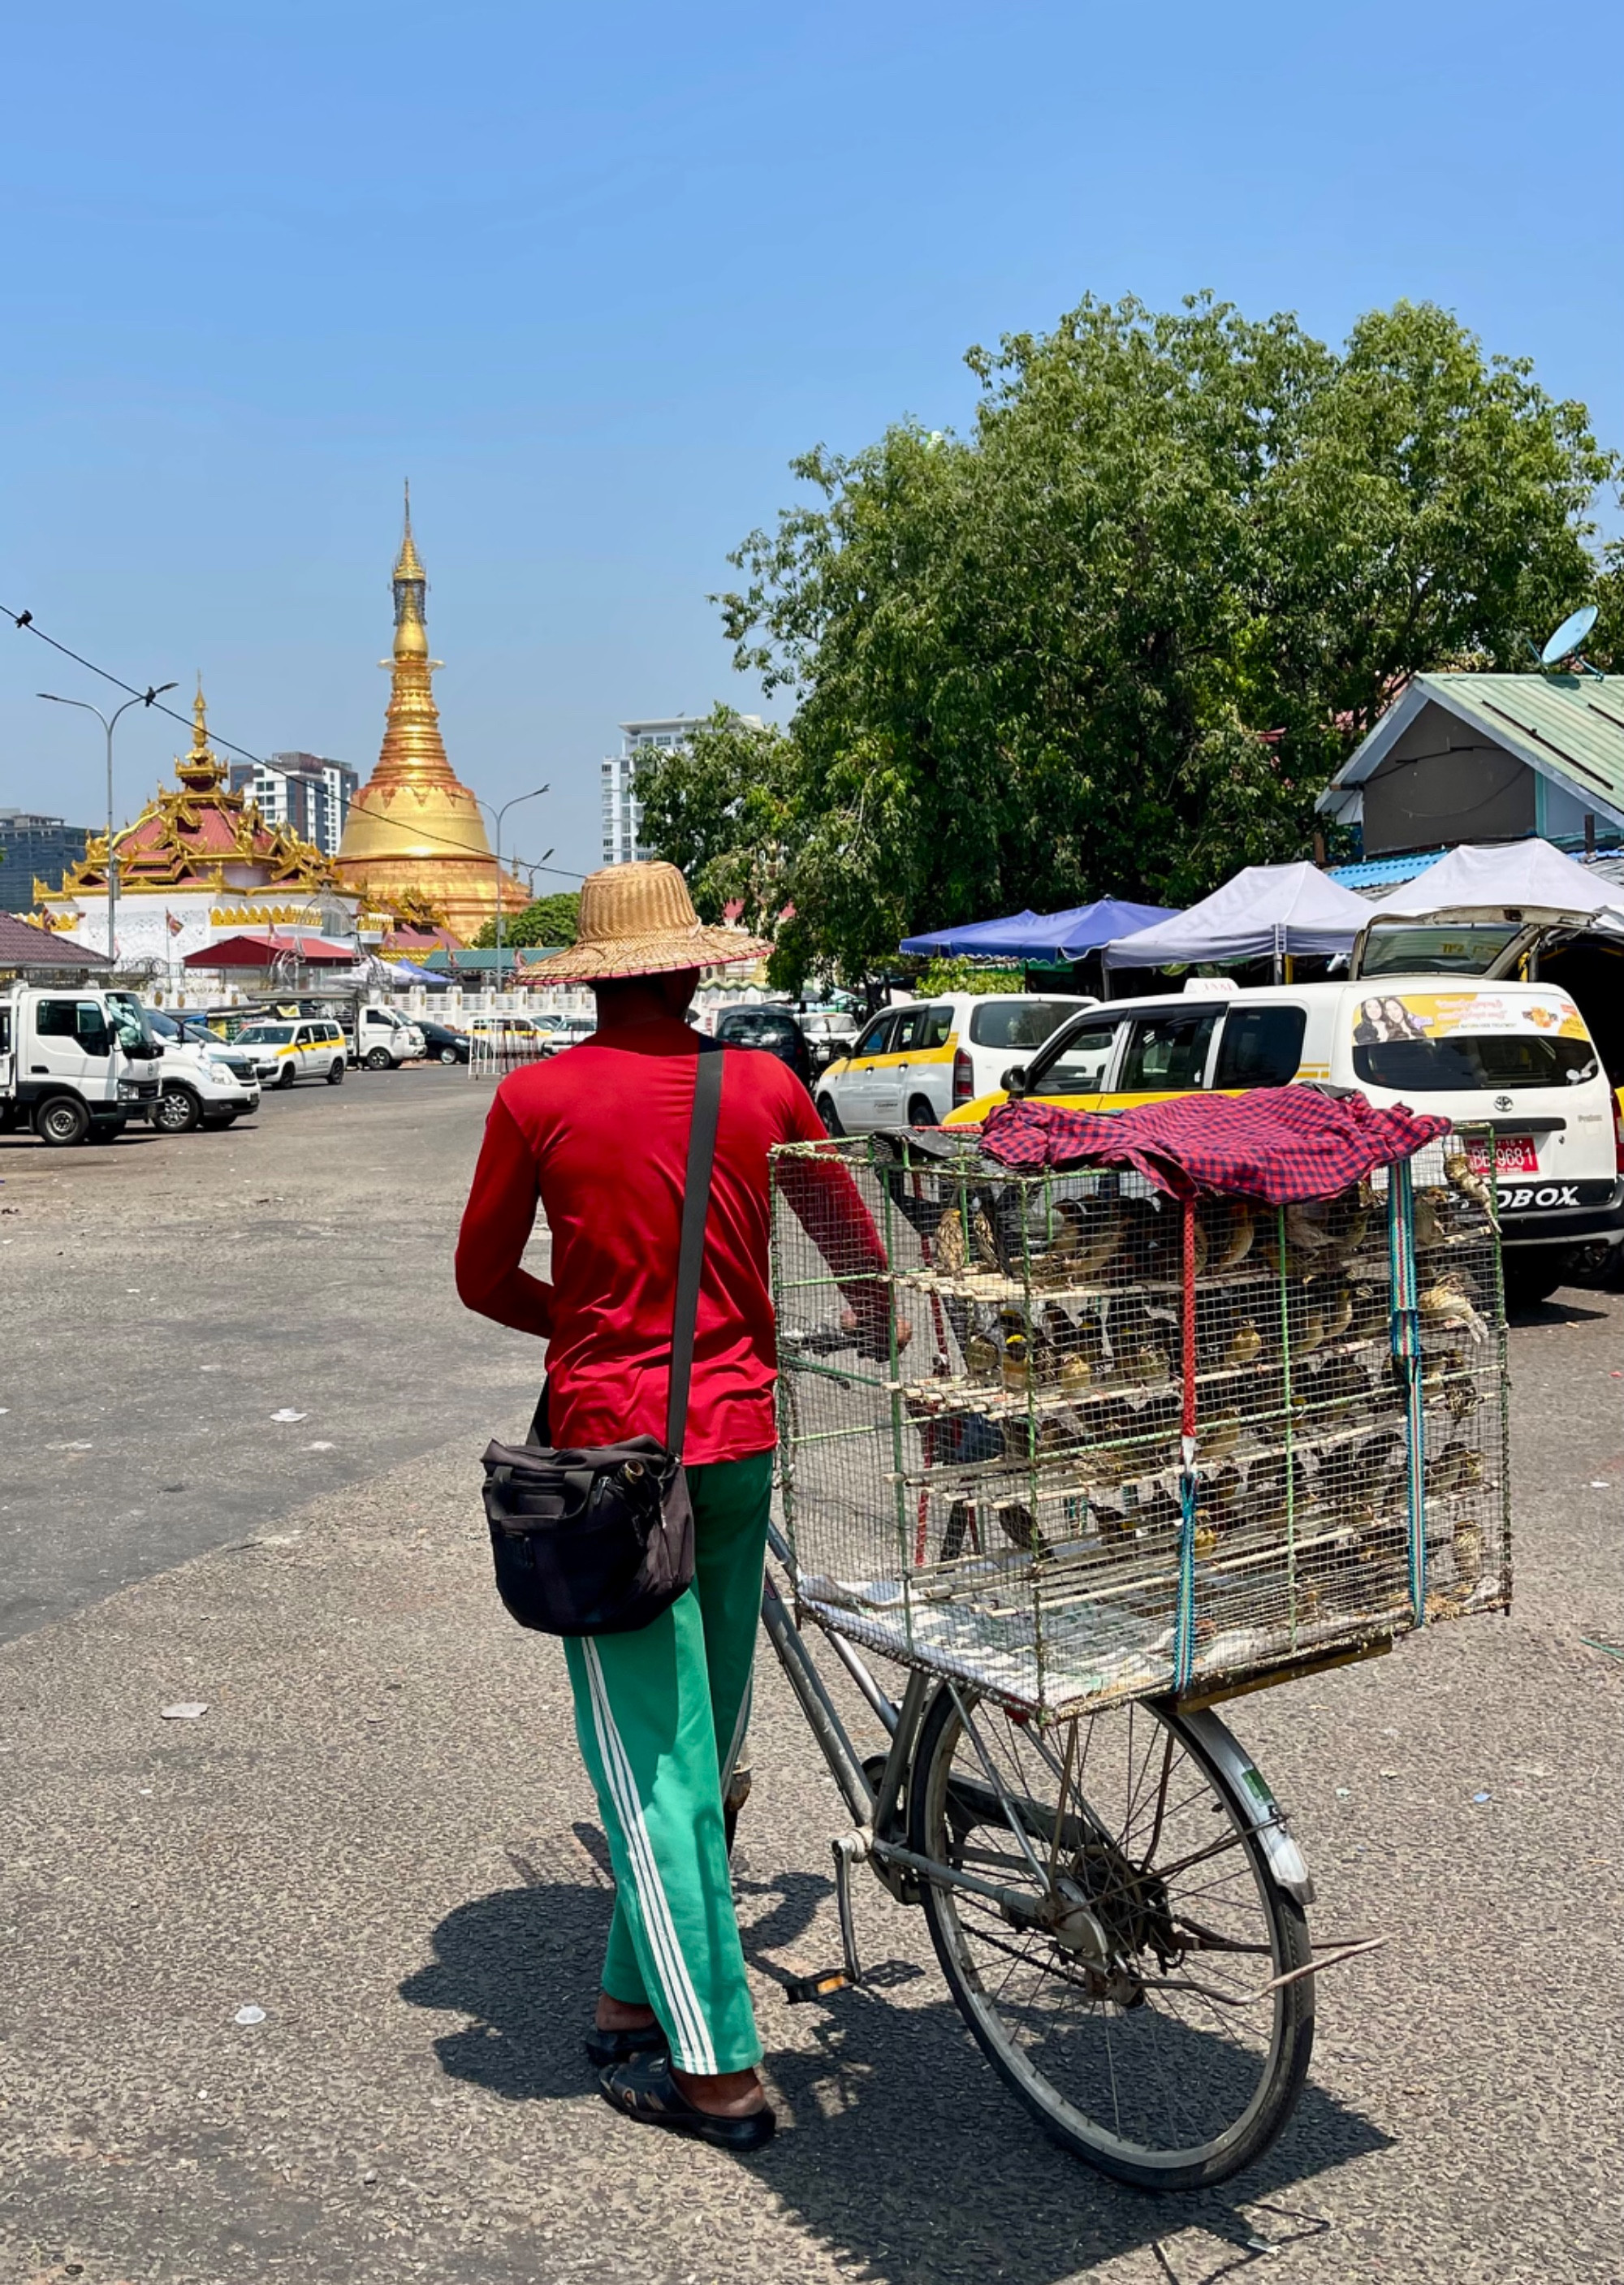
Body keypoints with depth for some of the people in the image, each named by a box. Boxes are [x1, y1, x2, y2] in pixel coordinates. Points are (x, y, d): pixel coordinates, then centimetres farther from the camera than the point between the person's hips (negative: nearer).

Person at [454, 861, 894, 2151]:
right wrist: (881, 1362, 26)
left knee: (652, 1756, 2)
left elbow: (484, 1281, 3)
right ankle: (635, 2000, 30)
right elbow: (861, 1256, 9)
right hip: (737, 1437, 3)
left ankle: (715, 2067, 6)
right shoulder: (764, 1087, 0)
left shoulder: (536, 1099, -7)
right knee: (706, 1741, 16)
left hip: (609, 1444, -3)